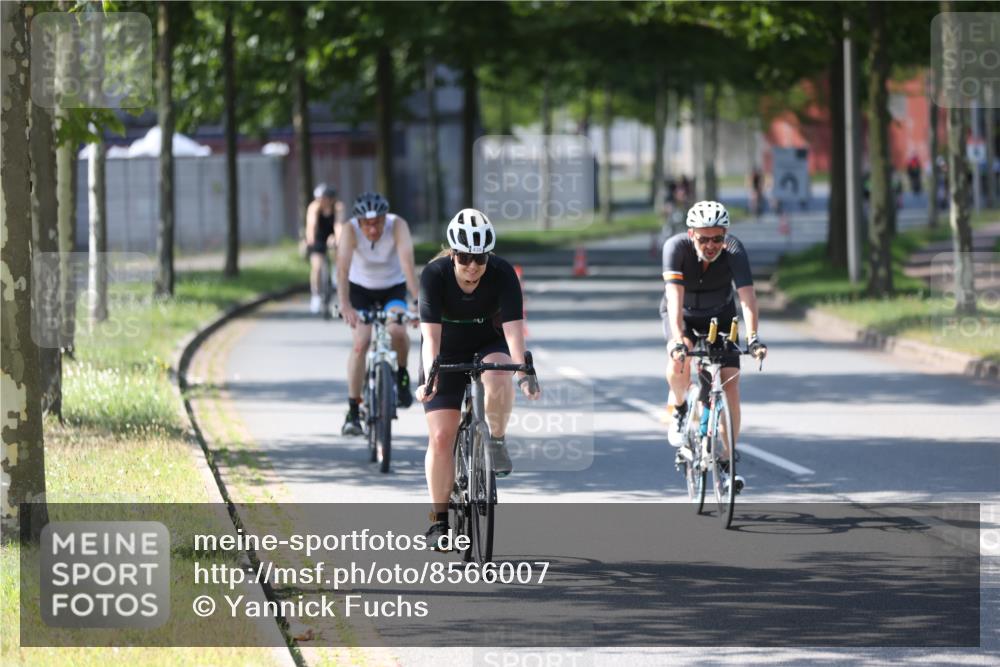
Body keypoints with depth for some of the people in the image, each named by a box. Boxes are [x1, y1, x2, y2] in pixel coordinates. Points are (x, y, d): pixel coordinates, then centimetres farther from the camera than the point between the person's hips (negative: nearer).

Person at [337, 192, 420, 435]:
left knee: (397, 331, -27)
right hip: (360, 289, 0)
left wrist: (416, 301, -51)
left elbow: (407, 263, -39)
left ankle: (402, 375, 4)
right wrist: (345, 305, -52)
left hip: (393, 288, 0)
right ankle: (353, 411, -9)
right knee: (360, 343, -18)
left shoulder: (398, 226, -28)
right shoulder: (350, 230, -27)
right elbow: (343, 267, -38)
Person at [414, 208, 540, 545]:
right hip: (447, 355, 0)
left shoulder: (502, 274, -23)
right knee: (440, 436, -10)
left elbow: (513, 326, -31)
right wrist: (429, 378, -47)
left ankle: (497, 440, -9)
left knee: (497, 380, -36)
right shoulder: (434, 275, -25)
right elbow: (431, 332, -33)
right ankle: (440, 519, 2)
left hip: (488, 346, 0)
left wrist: (522, 373, -45)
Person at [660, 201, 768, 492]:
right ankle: (679, 408, -2)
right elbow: (675, 295, -41)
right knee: (680, 360, -33)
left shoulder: (734, 250, -30)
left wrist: (752, 337, -55)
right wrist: (678, 339, -55)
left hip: (720, 315, 1)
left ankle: (728, 462, 3)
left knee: (730, 387, -11)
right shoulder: (676, 247, -32)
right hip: (681, 314, -1)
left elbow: (747, 294, -40)